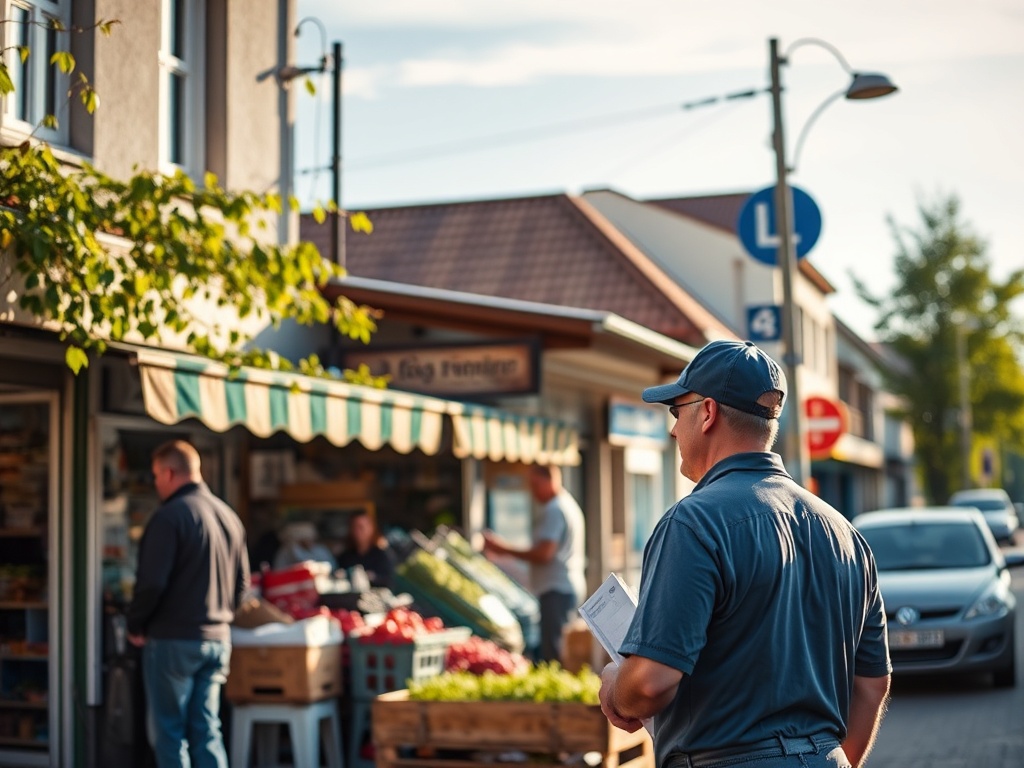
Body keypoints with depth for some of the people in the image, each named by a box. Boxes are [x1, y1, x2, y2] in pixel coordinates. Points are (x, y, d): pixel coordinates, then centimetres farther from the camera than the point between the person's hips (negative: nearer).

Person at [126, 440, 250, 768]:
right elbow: (242, 583, 14)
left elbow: (152, 582, -17)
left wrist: (136, 626, -3)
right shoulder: (229, 516, 10)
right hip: (218, 639, 7)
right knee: (207, 730, 10)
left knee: (168, 732, 2)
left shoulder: (170, 516, -13)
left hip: (172, 640, -7)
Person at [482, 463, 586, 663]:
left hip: (556, 590, -11)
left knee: (553, 654, -13)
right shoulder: (569, 505, 21)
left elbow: (544, 554, -20)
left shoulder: (553, 510, -12)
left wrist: (505, 549, -13)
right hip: (569, 588, 11)